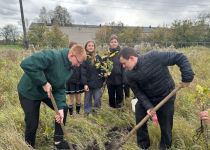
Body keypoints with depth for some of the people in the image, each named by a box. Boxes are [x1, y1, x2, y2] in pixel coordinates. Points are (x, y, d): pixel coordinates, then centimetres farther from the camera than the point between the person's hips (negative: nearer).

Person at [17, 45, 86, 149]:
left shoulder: (69, 69, -6)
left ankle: (59, 141, 22)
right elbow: (26, 64, -41)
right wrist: (44, 83, -35)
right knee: (32, 125, -2)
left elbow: (60, 88, -5)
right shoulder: (51, 56, -33)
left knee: (64, 109, 7)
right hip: (29, 92, -8)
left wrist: (60, 108, -17)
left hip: (47, 92, 8)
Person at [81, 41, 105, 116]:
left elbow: (101, 68, 11)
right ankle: (88, 111, 30)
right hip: (88, 82, -2)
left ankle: (97, 108, 32)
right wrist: (85, 84, -13)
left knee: (98, 97, 4)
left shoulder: (98, 57, 6)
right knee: (88, 98, 10)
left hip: (97, 82, 2)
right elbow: (83, 72, -9)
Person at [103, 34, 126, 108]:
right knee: (111, 97, 14)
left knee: (119, 96, 7)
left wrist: (124, 80, -10)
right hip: (110, 79, 3)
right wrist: (104, 73, -7)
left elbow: (124, 68, -7)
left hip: (119, 79, -3)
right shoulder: (107, 54, 5)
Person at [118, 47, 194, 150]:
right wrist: (148, 106, -23)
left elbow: (180, 57, -24)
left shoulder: (154, 57, -29)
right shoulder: (129, 74, -14)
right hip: (146, 99, 3)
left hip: (166, 98, -3)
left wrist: (187, 77, -26)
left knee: (166, 127, 8)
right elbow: (138, 92, -10)